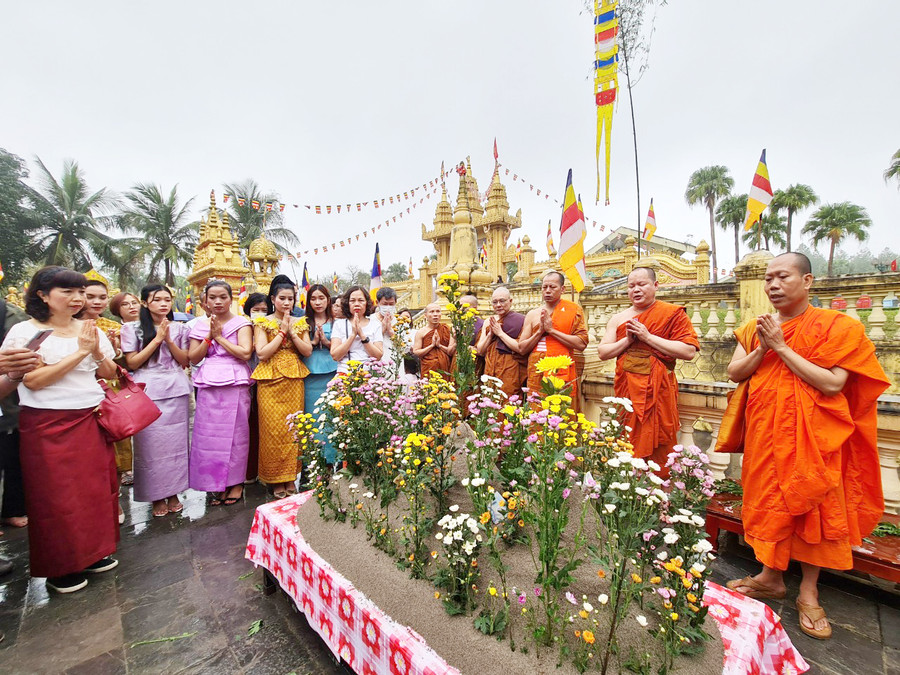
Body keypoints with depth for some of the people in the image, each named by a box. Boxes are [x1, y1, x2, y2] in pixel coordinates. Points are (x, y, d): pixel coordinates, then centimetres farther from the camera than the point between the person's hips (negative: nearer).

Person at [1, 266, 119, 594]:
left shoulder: (90, 329, 7)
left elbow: (108, 373, 8)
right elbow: (33, 380, -16)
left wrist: (97, 352, -11)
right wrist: (80, 352, -19)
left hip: (92, 419, 4)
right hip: (48, 424, -4)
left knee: (96, 487, 9)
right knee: (56, 495, 6)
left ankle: (91, 552, 27)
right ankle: (60, 566, 23)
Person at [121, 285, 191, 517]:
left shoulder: (179, 328, 10)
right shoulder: (132, 329, 4)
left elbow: (185, 361, 5)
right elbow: (132, 363, -4)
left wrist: (169, 339, -7)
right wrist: (157, 339, -9)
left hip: (177, 389, 2)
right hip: (147, 391, -2)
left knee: (176, 441, 4)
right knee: (151, 444, 0)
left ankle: (173, 493, 18)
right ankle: (156, 496, 16)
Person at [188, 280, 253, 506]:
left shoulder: (241, 323, 2)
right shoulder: (200, 326, 14)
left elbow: (245, 353, -11)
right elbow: (194, 358, 7)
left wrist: (219, 336, -7)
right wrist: (210, 336, -4)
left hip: (235, 383, -4)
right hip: (208, 385, 4)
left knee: (235, 432, 1)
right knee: (209, 434, 4)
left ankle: (236, 482, 14)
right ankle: (217, 483, 18)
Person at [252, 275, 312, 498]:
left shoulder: (300, 323, 11)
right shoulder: (263, 323, 2)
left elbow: (308, 351, 1)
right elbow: (262, 353, -10)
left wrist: (292, 332, -8)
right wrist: (282, 332, -10)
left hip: (294, 381, 3)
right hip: (270, 381, -2)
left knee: (293, 428, 5)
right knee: (273, 429, -2)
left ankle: (290, 477, 18)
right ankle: (276, 479, 13)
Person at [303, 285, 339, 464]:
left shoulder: (335, 323, 8)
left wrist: (326, 341, -9)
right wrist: (314, 341, -11)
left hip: (331, 374, 0)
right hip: (311, 376, 0)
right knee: (312, 415, 4)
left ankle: (331, 457, 13)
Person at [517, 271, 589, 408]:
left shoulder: (574, 310, 3)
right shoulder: (532, 314, 11)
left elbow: (581, 344, -8)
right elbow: (522, 349, 7)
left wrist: (551, 330, -10)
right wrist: (540, 331, -7)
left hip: (563, 375, -2)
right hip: (537, 375, 2)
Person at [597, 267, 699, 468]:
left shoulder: (673, 313, -1)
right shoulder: (619, 319, 11)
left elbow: (689, 351, -12)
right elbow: (602, 352, 6)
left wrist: (648, 337, -13)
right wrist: (627, 340, -8)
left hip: (657, 391, -3)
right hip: (627, 391, 4)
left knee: (658, 450, 1)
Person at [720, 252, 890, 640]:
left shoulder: (837, 327, -7)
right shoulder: (754, 329, 6)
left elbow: (832, 384, -16)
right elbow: (734, 373, 1)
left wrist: (781, 347, -17)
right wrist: (763, 349, -14)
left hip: (812, 436, -3)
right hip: (765, 433, 4)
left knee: (811, 506, 6)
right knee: (768, 502, 11)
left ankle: (808, 592, 24)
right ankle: (771, 576, 28)